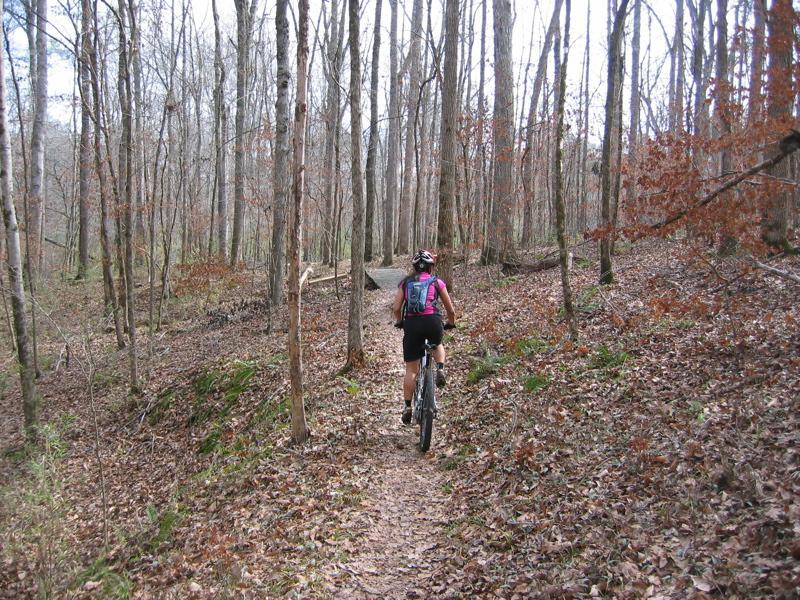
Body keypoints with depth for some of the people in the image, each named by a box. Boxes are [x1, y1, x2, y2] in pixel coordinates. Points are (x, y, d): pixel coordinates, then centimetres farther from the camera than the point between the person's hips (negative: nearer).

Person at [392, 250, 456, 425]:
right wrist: (451, 323, 34)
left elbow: (396, 308, 9)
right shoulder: (437, 282, 12)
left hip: (411, 324, 1)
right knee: (438, 345, 35)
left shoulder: (405, 282, 16)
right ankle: (440, 370, 8)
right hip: (432, 321, -1)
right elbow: (450, 310, 16)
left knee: (411, 369, 10)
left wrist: (399, 322, 28)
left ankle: (408, 407, 9)